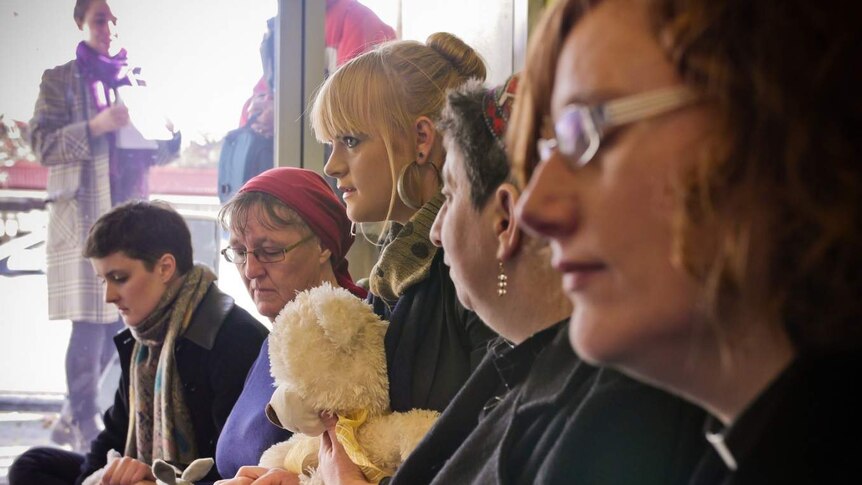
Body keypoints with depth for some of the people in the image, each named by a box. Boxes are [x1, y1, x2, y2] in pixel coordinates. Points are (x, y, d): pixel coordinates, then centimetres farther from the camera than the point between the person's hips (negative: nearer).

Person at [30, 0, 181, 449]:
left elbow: (155, 152, 21)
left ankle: (72, 417, 20)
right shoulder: (60, 80, 4)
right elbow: (43, 144, -6)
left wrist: (168, 136, -2)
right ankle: (86, 428, -5)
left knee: (117, 320, 6)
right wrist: (96, 127, -19)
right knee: (91, 321, -10)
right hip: (82, 213, -5)